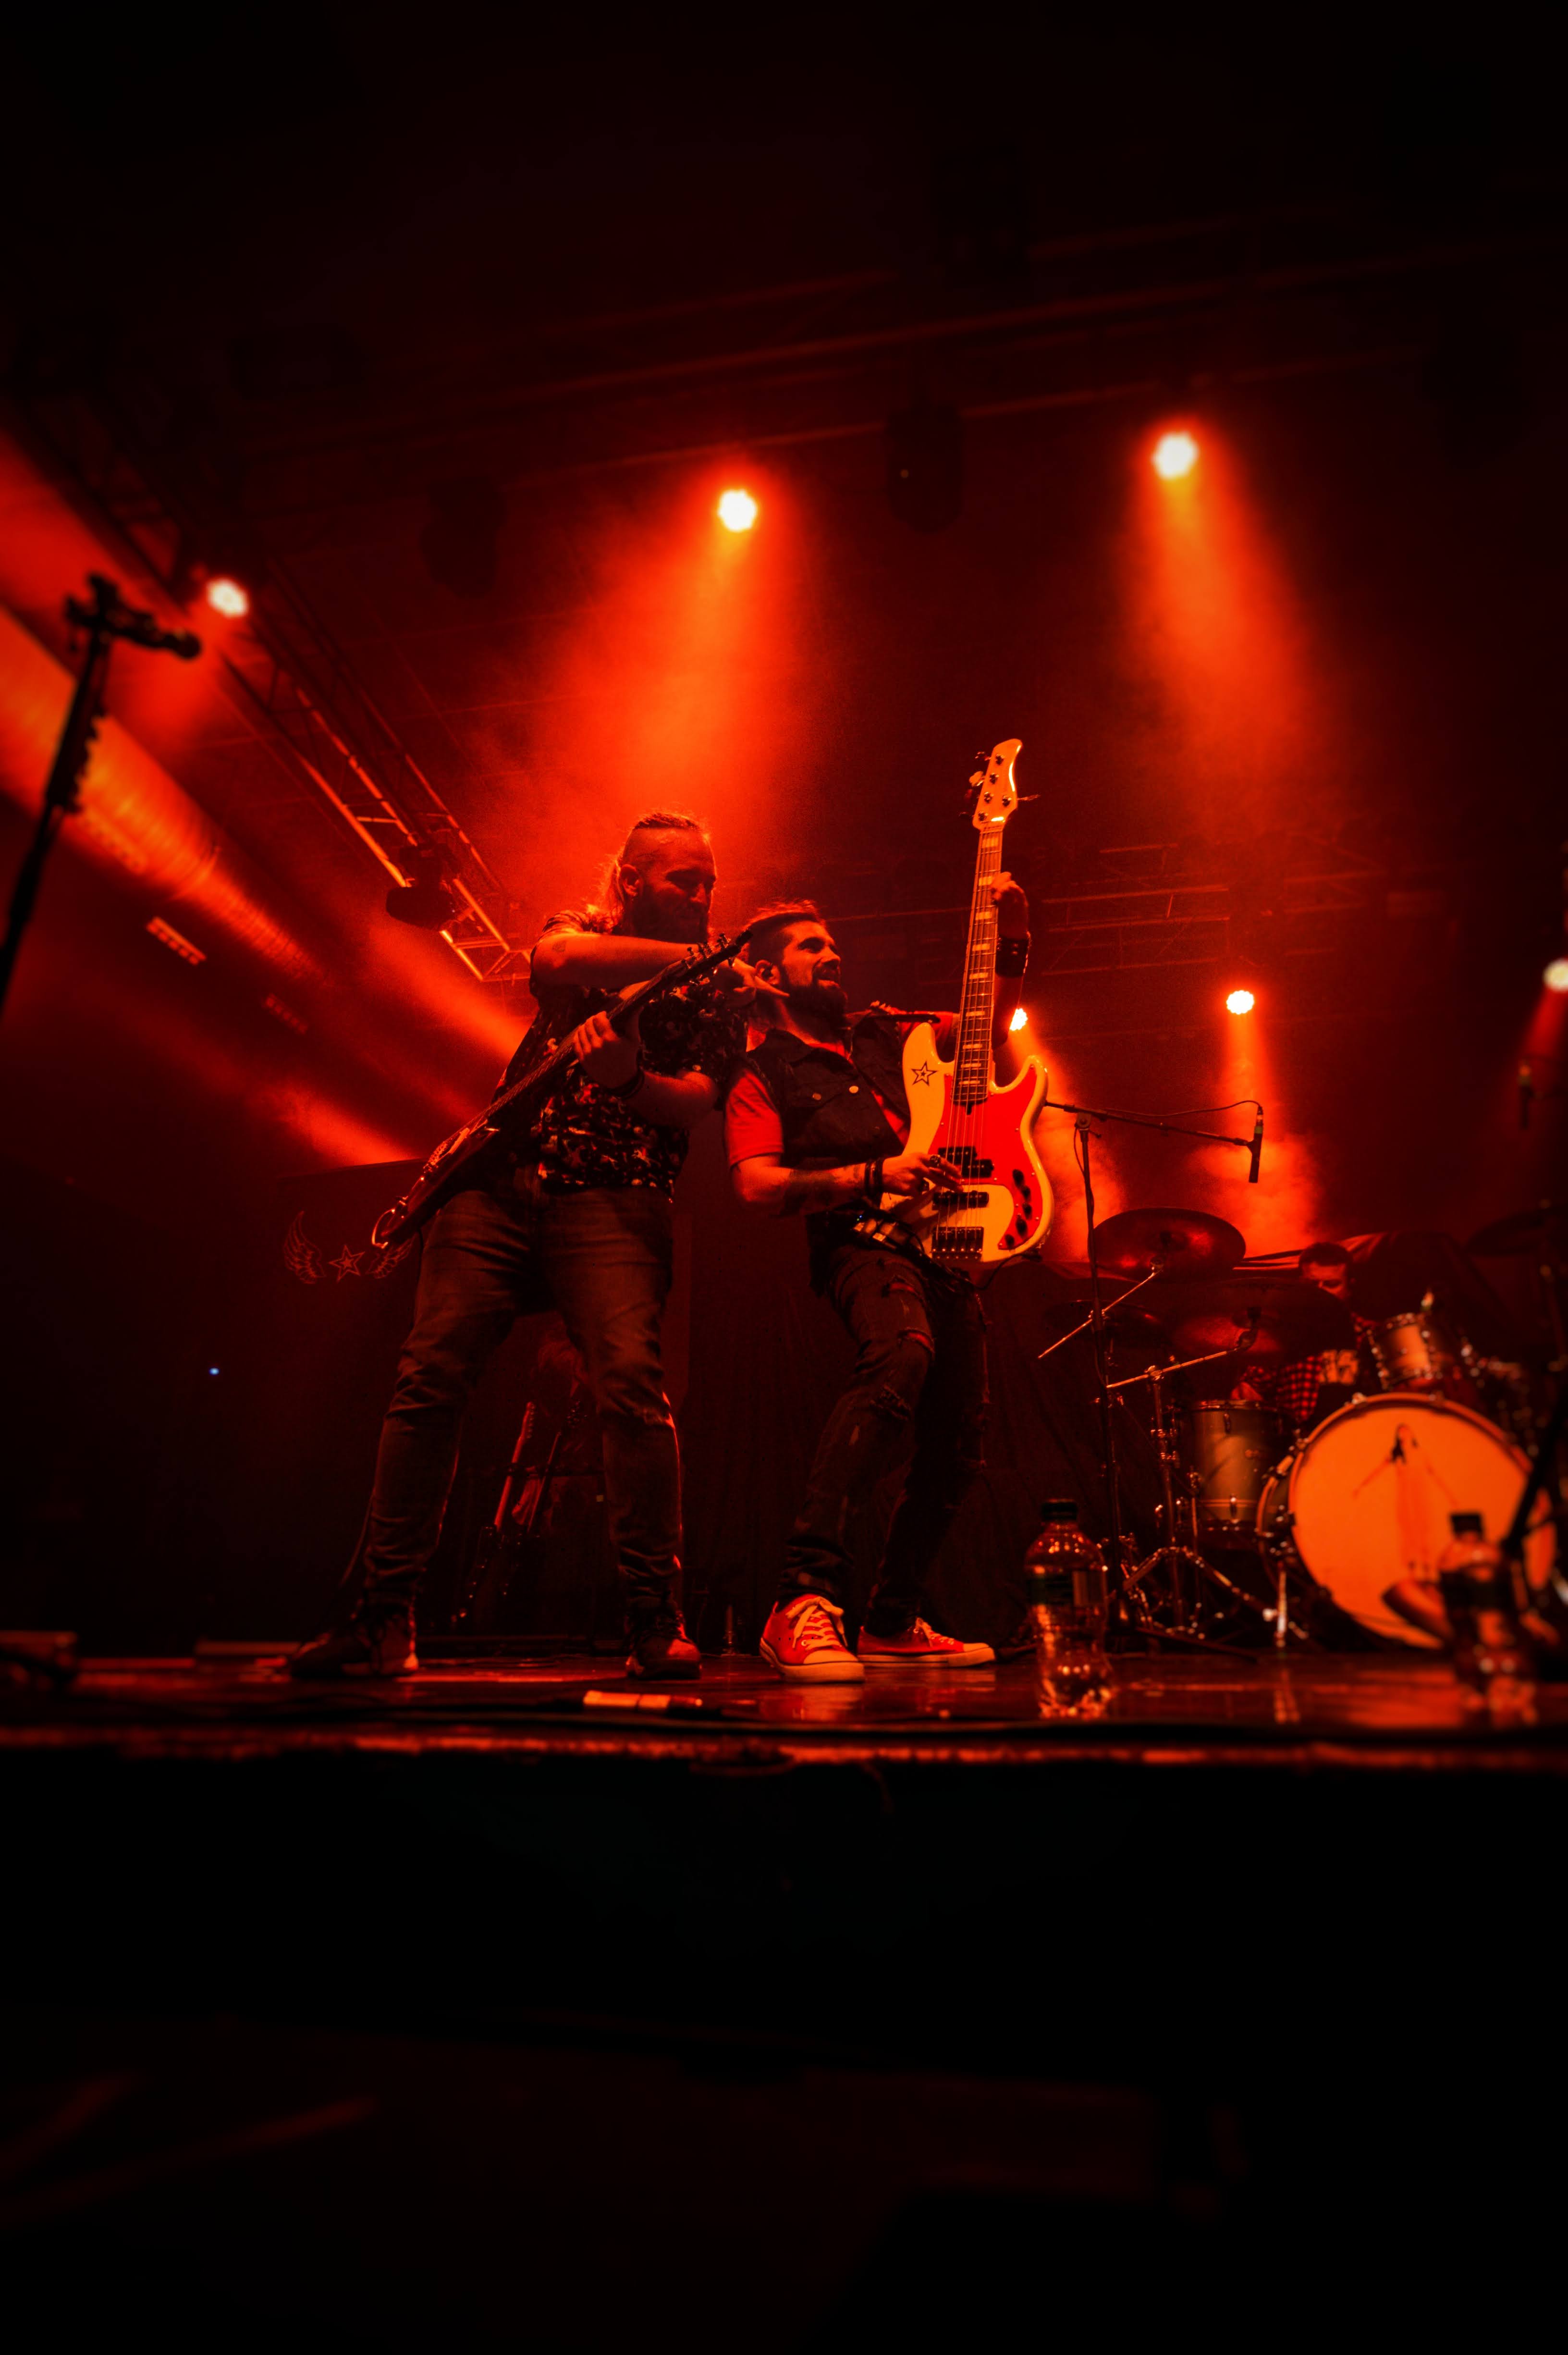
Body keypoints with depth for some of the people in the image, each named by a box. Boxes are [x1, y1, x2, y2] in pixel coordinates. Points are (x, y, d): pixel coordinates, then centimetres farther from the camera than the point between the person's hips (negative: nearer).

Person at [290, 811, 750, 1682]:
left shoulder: (719, 989, 10)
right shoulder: (582, 927, 13)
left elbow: (699, 1105, -3)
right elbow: (559, 958, -13)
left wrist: (631, 1078, -23)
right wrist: (689, 958, -16)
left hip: (614, 1197, -1)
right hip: (503, 1179, 2)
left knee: (631, 1378, -22)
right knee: (430, 1375, -7)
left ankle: (656, 1617, -12)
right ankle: (384, 1616, 3)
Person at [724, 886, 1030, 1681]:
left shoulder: (883, 1035, 23)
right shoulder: (761, 1073, 6)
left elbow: (990, 1032, 27)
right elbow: (757, 1185, -8)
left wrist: (1012, 941, 12)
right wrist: (873, 1176, -18)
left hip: (946, 1242, 7)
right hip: (862, 1240, -7)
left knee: (956, 1441, 7)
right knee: (902, 1353, -38)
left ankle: (893, 1623, 24)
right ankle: (805, 1601, -36)